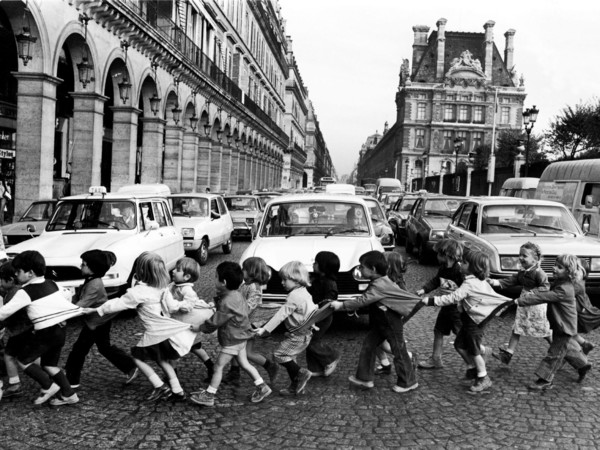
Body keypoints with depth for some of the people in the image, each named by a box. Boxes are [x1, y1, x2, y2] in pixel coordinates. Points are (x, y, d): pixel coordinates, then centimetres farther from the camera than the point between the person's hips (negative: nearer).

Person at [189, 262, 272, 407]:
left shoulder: (227, 302, -28)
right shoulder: (236, 294, 2)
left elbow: (216, 321, -21)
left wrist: (201, 326, -9)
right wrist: (215, 305, 6)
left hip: (232, 340, -9)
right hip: (239, 336, 9)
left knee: (218, 366, 3)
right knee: (244, 363, 19)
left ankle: (209, 395, 14)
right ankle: (262, 387, 24)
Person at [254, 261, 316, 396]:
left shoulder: (294, 296, -21)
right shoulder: (304, 292, 10)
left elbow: (281, 315, -25)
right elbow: (313, 308, 20)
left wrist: (264, 329, -25)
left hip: (298, 335, -10)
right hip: (304, 333, 10)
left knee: (278, 354, -6)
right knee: (289, 357, 15)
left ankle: (301, 373, 0)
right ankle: (296, 387, 19)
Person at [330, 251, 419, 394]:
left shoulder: (379, 286, -28)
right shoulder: (379, 281, 3)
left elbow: (363, 300, -32)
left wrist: (341, 305, -28)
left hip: (392, 324, -9)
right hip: (379, 323, 9)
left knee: (399, 351, 5)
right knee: (367, 347, 8)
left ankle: (408, 382, 20)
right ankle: (365, 378, 15)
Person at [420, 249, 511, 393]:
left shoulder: (469, 284, -25)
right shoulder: (481, 281, 5)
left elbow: (452, 298, -29)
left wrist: (430, 301, -28)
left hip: (475, 322, -9)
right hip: (470, 320, 9)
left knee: (474, 350, 4)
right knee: (459, 345, 16)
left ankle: (483, 379, 18)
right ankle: (472, 368, 32)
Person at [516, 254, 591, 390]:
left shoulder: (564, 290, -30)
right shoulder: (559, 282, 2)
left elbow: (544, 297, -33)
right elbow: (546, 291, 5)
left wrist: (521, 301, -32)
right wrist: (530, 293, -14)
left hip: (565, 327, -9)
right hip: (560, 324, 9)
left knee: (554, 353, 0)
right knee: (567, 348, 26)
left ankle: (545, 380, 8)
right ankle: (583, 364, 45)